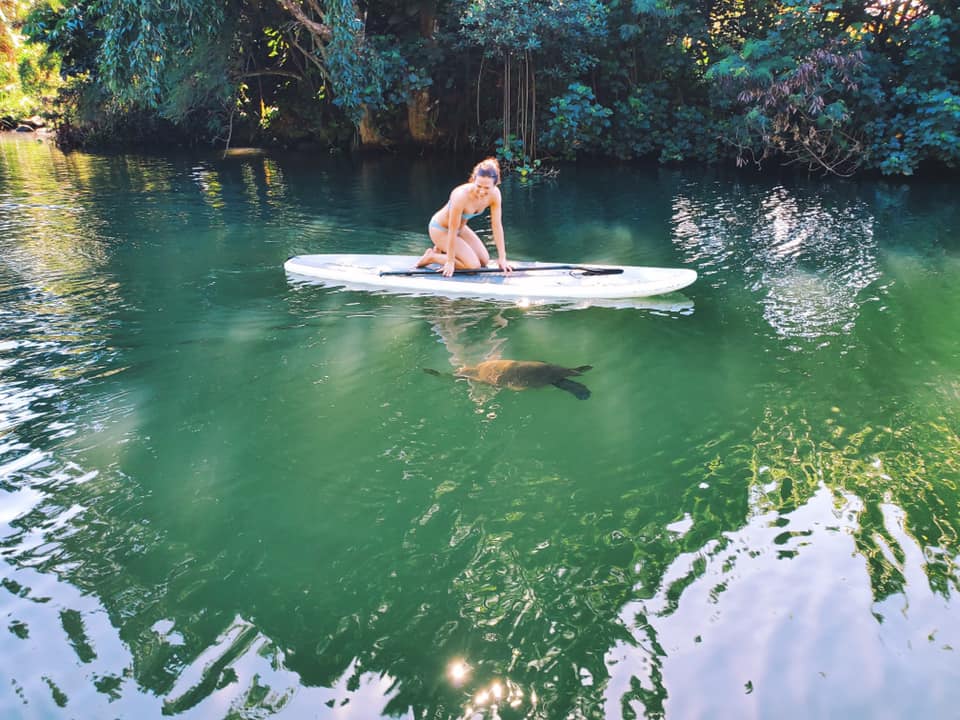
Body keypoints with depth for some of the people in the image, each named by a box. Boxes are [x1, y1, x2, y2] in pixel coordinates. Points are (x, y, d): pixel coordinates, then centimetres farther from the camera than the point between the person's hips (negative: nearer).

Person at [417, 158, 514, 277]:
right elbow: (452, 231, -30)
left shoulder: (495, 194, -19)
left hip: (461, 228, 7)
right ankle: (432, 257, 1)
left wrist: (502, 258, -14)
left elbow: (497, 226, -14)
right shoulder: (461, 196, -37)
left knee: (484, 260, 5)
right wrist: (450, 261, -24)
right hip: (440, 229, -7)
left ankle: (443, 250, 18)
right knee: (473, 265, -16)